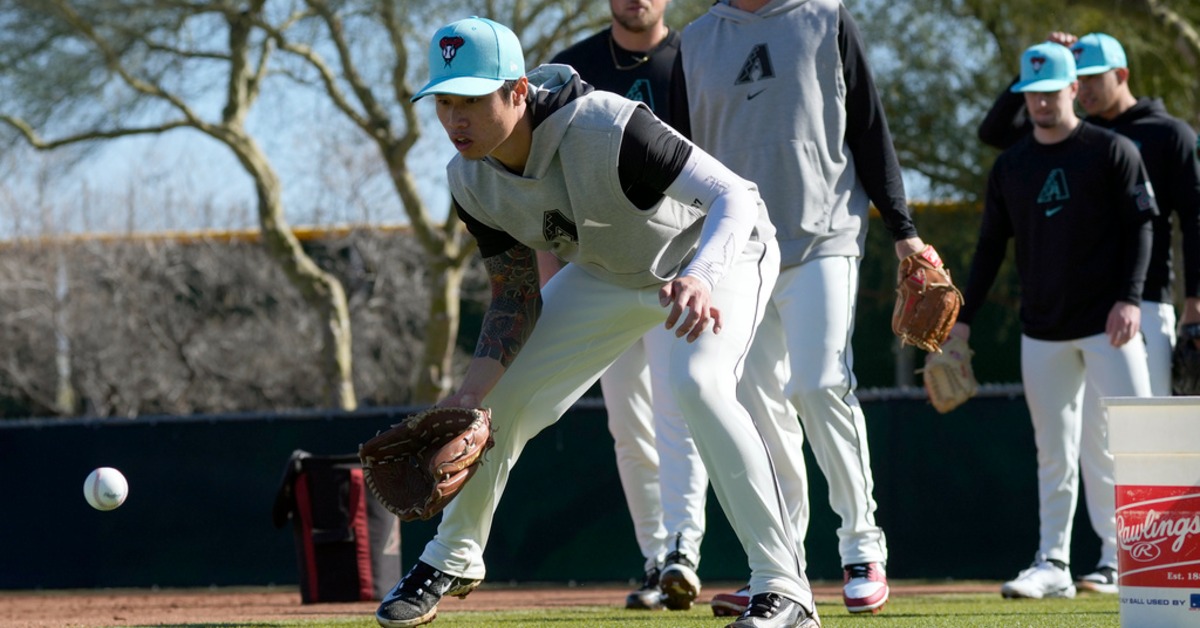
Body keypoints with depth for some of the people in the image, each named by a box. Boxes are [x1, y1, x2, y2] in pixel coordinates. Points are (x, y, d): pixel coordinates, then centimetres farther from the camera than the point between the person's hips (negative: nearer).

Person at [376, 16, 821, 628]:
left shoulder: (606, 129, -39)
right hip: (606, 273, 7)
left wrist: (699, 278, -65)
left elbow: (733, 196, -44)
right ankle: (452, 560, 31)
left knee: (697, 381, -33)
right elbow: (515, 294, -7)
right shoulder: (470, 179, -17)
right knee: (499, 399, 4)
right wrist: (472, 388, -23)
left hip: (716, 249, -7)